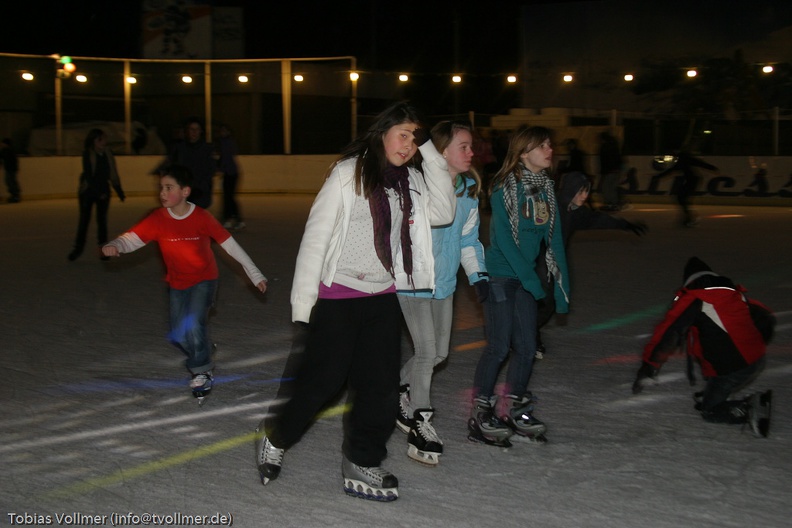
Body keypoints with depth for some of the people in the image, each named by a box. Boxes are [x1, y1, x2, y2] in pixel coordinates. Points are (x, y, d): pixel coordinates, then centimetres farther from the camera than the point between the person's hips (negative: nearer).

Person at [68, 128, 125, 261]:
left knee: (102, 220, 2)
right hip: (87, 191, -2)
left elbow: (113, 174, 3)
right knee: (84, 219, 4)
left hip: (103, 191, 3)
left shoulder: (107, 153, -1)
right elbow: (88, 175, -15)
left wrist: (120, 192, 1)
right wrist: (99, 193, -20)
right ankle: (78, 247, 17)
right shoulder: (87, 154, -12)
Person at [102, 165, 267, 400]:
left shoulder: (202, 218, -20)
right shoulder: (157, 219, -14)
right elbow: (132, 238, -22)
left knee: (193, 324, -22)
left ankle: (202, 372, 2)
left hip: (204, 279, -4)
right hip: (177, 282, 4)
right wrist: (114, 245, -46)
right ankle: (202, 353, 39)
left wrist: (255, 275, -10)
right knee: (178, 336, 6)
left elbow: (230, 244, -14)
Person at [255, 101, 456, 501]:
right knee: (323, 379, -1)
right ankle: (275, 437, 25)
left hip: (383, 297, 6)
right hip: (338, 295, -6)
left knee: (381, 385, 5)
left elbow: (442, 213, -7)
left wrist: (431, 155, -7)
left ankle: (362, 466, 18)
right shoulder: (350, 172, -7)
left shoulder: (412, 181, 10)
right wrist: (304, 297, -14)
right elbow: (316, 235, -9)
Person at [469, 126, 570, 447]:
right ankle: (480, 416, 8)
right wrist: (531, 278, -18)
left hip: (525, 276, 7)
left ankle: (512, 410, 24)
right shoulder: (505, 186, -13)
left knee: (527, 347, 9)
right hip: (500, 274, -7)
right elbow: (503, 237, -17)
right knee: (499, 346, -4)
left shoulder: (546, 188, 6)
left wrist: (561, 286, 3)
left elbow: (554, 238, 7)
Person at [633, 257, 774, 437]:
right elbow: (766, 319, 19)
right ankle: (757, 401, 2)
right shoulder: (736, 293, 12)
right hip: (757, 361, 7)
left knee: (710, 411, 9)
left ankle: (749, 410, -16)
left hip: (729, 370, -7)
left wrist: (648, 367, -6)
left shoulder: (692, 300, -6)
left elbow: (667, 332, -11)